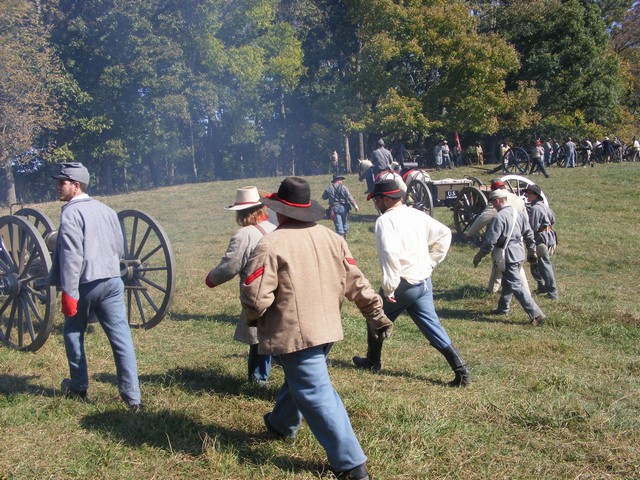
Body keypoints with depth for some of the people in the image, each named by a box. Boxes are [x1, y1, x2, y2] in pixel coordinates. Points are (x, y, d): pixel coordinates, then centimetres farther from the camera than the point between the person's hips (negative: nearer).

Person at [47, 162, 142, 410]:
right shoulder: (106, 210, 13)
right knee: (121, 337, 2)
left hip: (85, 284, -5)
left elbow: (71, 255, -19)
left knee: (73, 333, 17)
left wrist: (69, 292, -20)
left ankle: (79, 387, 29)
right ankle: (132, 397, 0)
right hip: (112, 282, 6)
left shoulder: (71, 212, -10)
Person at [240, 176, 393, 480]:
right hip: (327, 329, 8)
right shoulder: (332, 238, 3)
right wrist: (377, 315, 15)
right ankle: (281, 425, 52)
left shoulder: (270, 245, -16)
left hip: (293, 334, -8)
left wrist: (252, 317, 2)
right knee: (299, 380, 28)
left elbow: (256, 298, -20)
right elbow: (356, 284, 5)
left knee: (317, 395, -2)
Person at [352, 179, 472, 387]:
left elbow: (389, 253, -28)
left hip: (403, 284, -7)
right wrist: (431, 262, 17)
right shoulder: (418, 215, 10)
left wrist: (388, 288, -23)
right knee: (432, 326, 8)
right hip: (425, 281, 7)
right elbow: (444, 234, 18)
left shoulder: (385, 220, -14)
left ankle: (372, 362, 34)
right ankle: (461, 370, 0)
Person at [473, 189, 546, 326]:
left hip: (508, 257, -9)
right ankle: (503, 308, 36)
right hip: (519, 254, 9)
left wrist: (479, 256, -8)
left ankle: (536, 314, -10)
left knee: (516, 286, -6)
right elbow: (529, 234, 12)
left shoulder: (499, 217, -17)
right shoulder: (519, 213, 7)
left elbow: (490, 241, -18)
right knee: (507, 282, 23)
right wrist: (532, 251, 22)